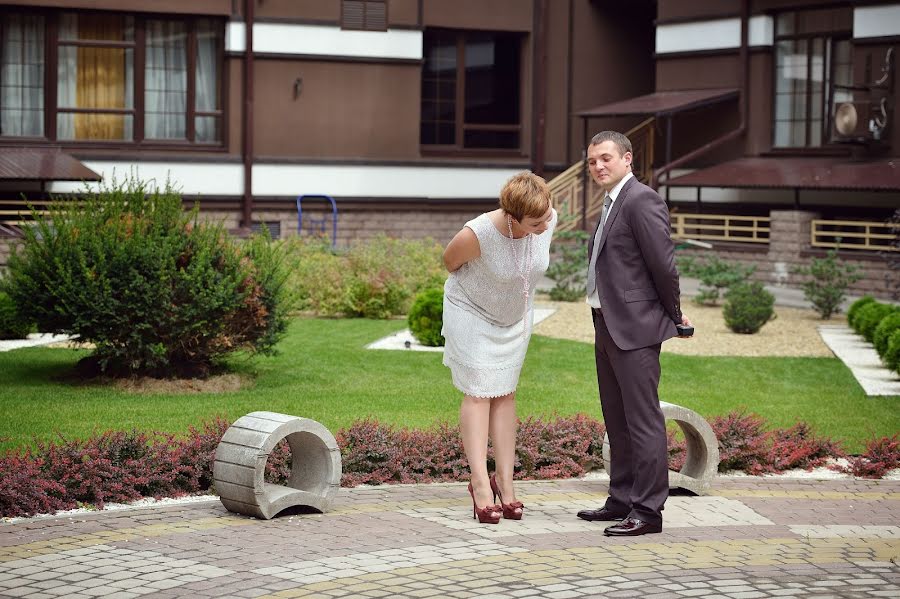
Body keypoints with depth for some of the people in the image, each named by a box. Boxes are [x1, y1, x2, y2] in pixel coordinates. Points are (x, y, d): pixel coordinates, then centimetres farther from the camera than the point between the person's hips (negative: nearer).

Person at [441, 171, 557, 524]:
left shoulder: (549, 220, -22)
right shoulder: (478, 234, -36)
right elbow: (450, 261, -13)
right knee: (479, 393, -6)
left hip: (515, 317, 5)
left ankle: (505, 480, 9)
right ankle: (480, 485, -6)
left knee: (505, 394, 6)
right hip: (471, 313, -5)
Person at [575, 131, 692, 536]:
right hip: (607, 325, 10)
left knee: (643, 420, -7)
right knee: (617, 421, 16)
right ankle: (623, 500, 24)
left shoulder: (642, 201, -14)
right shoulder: (612, 203, 16)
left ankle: (648, 510, -5)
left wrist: (674, 315, -4)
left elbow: (663, 264, -16)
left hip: (634, 327, -10)